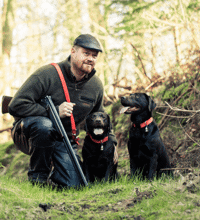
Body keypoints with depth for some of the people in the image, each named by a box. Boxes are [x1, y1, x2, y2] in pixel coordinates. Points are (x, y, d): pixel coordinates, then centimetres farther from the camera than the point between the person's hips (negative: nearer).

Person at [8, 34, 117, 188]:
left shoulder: (96, 86, 2)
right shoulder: (46, 75, -20)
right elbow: (16, 106, -24)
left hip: (64, 141, 5)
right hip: (29, 133, -4)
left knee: (72, 184, -14)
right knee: (44, 125, -40)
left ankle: (51, 173, 22)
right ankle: (38, 176, -15)